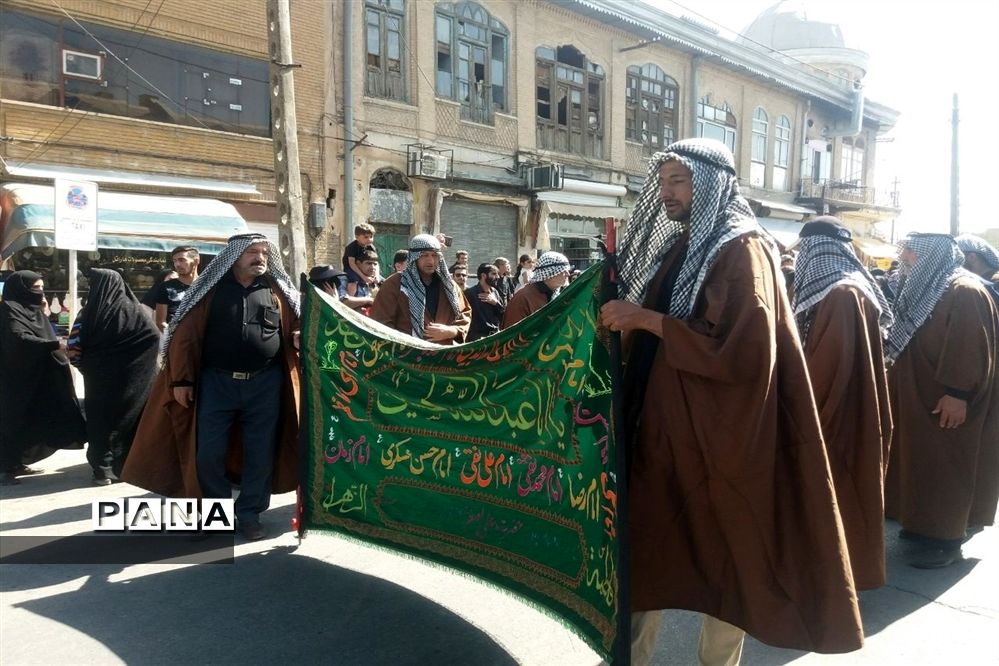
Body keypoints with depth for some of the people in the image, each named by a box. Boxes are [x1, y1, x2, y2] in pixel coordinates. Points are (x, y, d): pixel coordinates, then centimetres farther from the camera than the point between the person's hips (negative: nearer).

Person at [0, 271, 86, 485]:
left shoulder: (34, 310, 15)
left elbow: (43, 336, 13)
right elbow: (20, 339, -29)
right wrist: (56, 344, -35)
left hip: (37, 376, 9)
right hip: (18, 377, -9)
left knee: (33, 420, 11)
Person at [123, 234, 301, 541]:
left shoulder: (277, 291, 6)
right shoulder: (212, 289, 2)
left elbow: (295, 329, 11)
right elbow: (185, 335, 0)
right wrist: (181, 380, -6)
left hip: (265, 384, 1)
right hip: (216, 382, -1)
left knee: (260, 452, 6)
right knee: (208, 452, 3)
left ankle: (249, 513, 21)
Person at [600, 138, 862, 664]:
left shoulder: (743, 251, -12)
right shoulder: (678, 248, 12)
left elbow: (740, 349, -24)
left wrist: (647, 319, -21)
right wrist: (624, 318, 0)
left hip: (717, 436, -7)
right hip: (663, 426, 8)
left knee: (724, 559, 8)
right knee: (645, 548, 13)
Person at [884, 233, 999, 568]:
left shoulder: (964, 292, -16)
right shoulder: (926, 289, 14)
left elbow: (970, 349, -23)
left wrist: (957, 393, -26)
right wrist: (894, 378, 18)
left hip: (945, 401, -9)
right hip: (919, 396, 9)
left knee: (944, 467, -1)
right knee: (922, 462, 14)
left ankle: (945, 539, 8)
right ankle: (924, 524, 25)